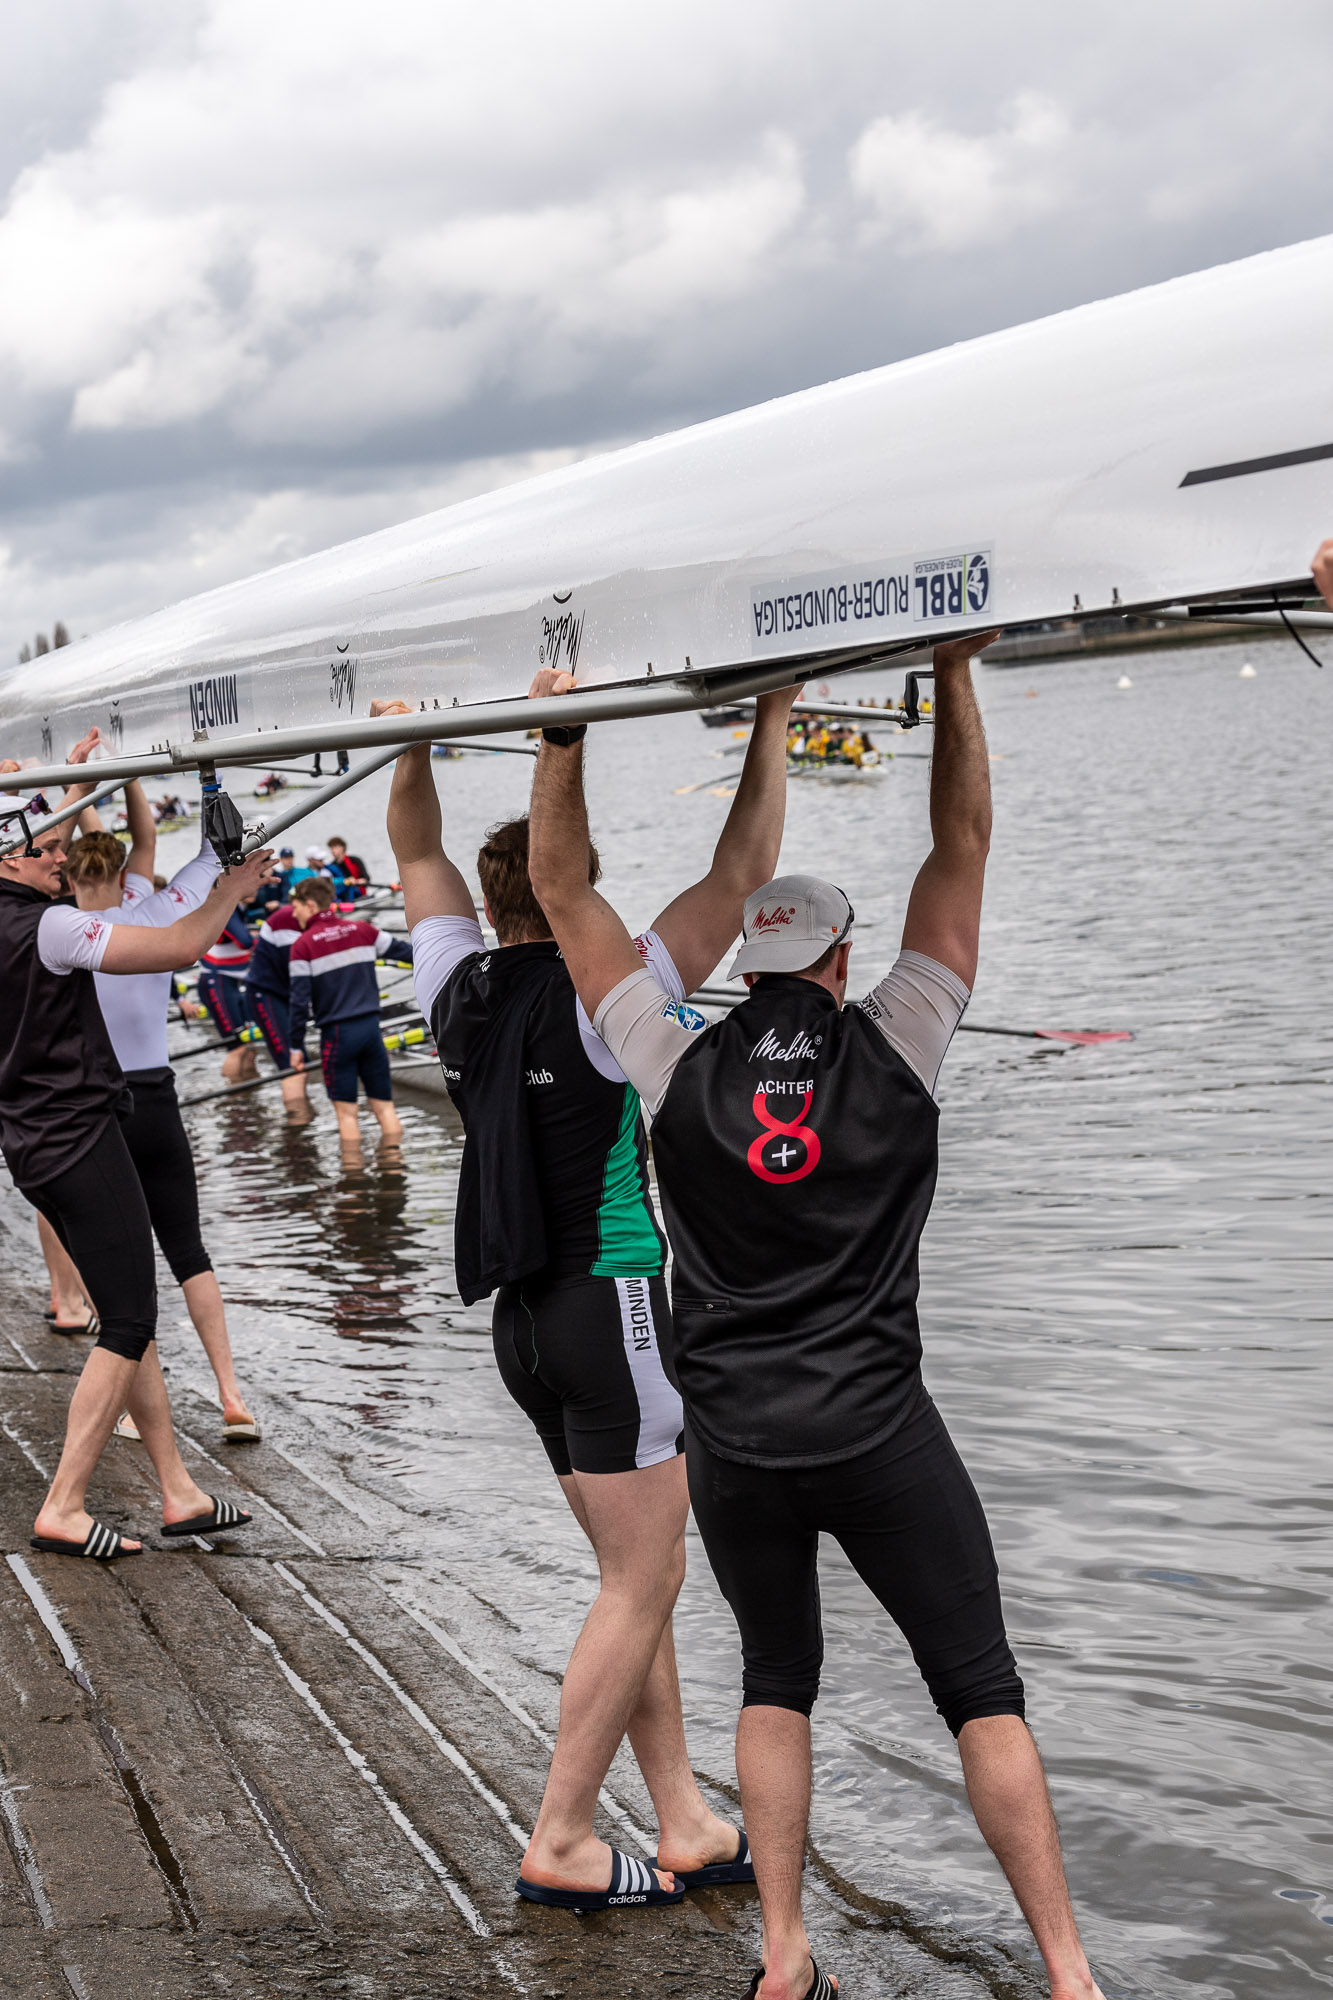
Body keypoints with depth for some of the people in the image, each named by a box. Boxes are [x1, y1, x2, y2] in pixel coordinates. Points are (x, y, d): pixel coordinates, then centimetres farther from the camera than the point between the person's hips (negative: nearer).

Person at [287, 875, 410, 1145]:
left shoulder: (303, 946, -6)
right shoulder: (361, 930, 5)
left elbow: (300, 1000, -9)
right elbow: (401, 950, 16)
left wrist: (297, 1045, -1)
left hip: (337, 1034, -4)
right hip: (371, 1027, 4)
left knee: (346, 1111, 3)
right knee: (384, 1106, 8)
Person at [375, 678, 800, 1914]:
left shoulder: (458, 989, 2)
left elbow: (418, 854, 20)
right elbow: (741, 875, -15)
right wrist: (773, 723, -9)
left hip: (523, 1319, 8)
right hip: (612, 1307, -8)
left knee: (641, 1577, 13)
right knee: (640, 1587, 2)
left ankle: (686, 1827, 16)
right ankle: (559, 1844, 6)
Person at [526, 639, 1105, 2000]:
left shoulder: (679, 1069, 1)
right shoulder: (894, 1050, -2)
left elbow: (562, 890, 6)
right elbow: (961, 852, 3)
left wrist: (560, 732, 8)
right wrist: (956, 681, 5)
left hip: (732, 1441, 2)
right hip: (878, 1430, -2)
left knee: (776, 1680, 18)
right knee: (981, 1690, 6)